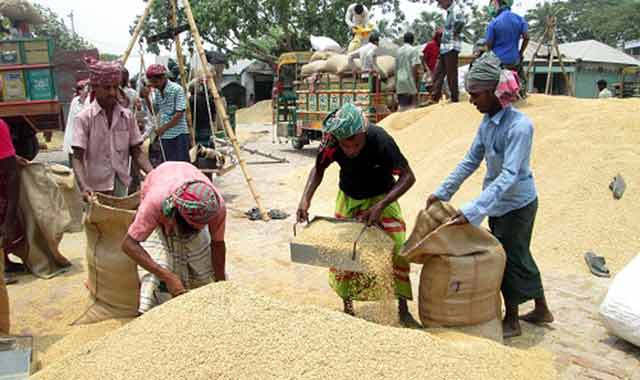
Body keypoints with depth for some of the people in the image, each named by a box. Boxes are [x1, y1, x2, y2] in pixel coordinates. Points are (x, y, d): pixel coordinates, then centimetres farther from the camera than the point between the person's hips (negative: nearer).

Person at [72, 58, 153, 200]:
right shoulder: (84, 118, -8)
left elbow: (136, 152, 5)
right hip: (97, 188, -3)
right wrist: (83, 186, -26)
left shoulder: (127, 116, 2)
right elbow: (77, 158, -10)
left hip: (121, 185, 3)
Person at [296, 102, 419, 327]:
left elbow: (407, 176, -27)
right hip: (348, 199, 3)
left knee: (397, 249, -12)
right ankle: (347, 307, 21)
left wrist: (380, 206, -38)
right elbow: (319, 169, -5)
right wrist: (305, 198, -20)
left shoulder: (380, 140, -33)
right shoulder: (331, 141, -25)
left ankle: (403, 310, 1)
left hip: (381, 198, -2)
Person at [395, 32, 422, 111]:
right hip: (409, 80, -6)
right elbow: (414, 67, -13)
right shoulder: (414, 50, -5)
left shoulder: (399, 50, 12)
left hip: (400, 82, 6)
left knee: (402, 106, 9)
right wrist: (417, 81, -7)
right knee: (411, 106, -3)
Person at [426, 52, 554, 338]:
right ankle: (541, 310, 40)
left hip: (517, 204, -8)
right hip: (499, 203, 8)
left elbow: (509, 175, -33)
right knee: (518, 256, 20)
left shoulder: (519, 126, -27)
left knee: (511, 259, 5)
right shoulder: (487, 123, -3)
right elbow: (471, 161, 4)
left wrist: (473, 211, -39)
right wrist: (442, 193, 0)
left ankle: (511, 321, 25)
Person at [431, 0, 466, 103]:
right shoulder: (449, 11, 17)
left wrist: (455, 33, -13)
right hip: (445, 47, 10)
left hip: (452, 47, -10)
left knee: (451, 75, -5)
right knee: (438, 73, 11)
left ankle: (455, 99, 2)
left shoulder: (456, 9, -12)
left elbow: (461, 22, -26)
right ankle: (434, 99, 15)